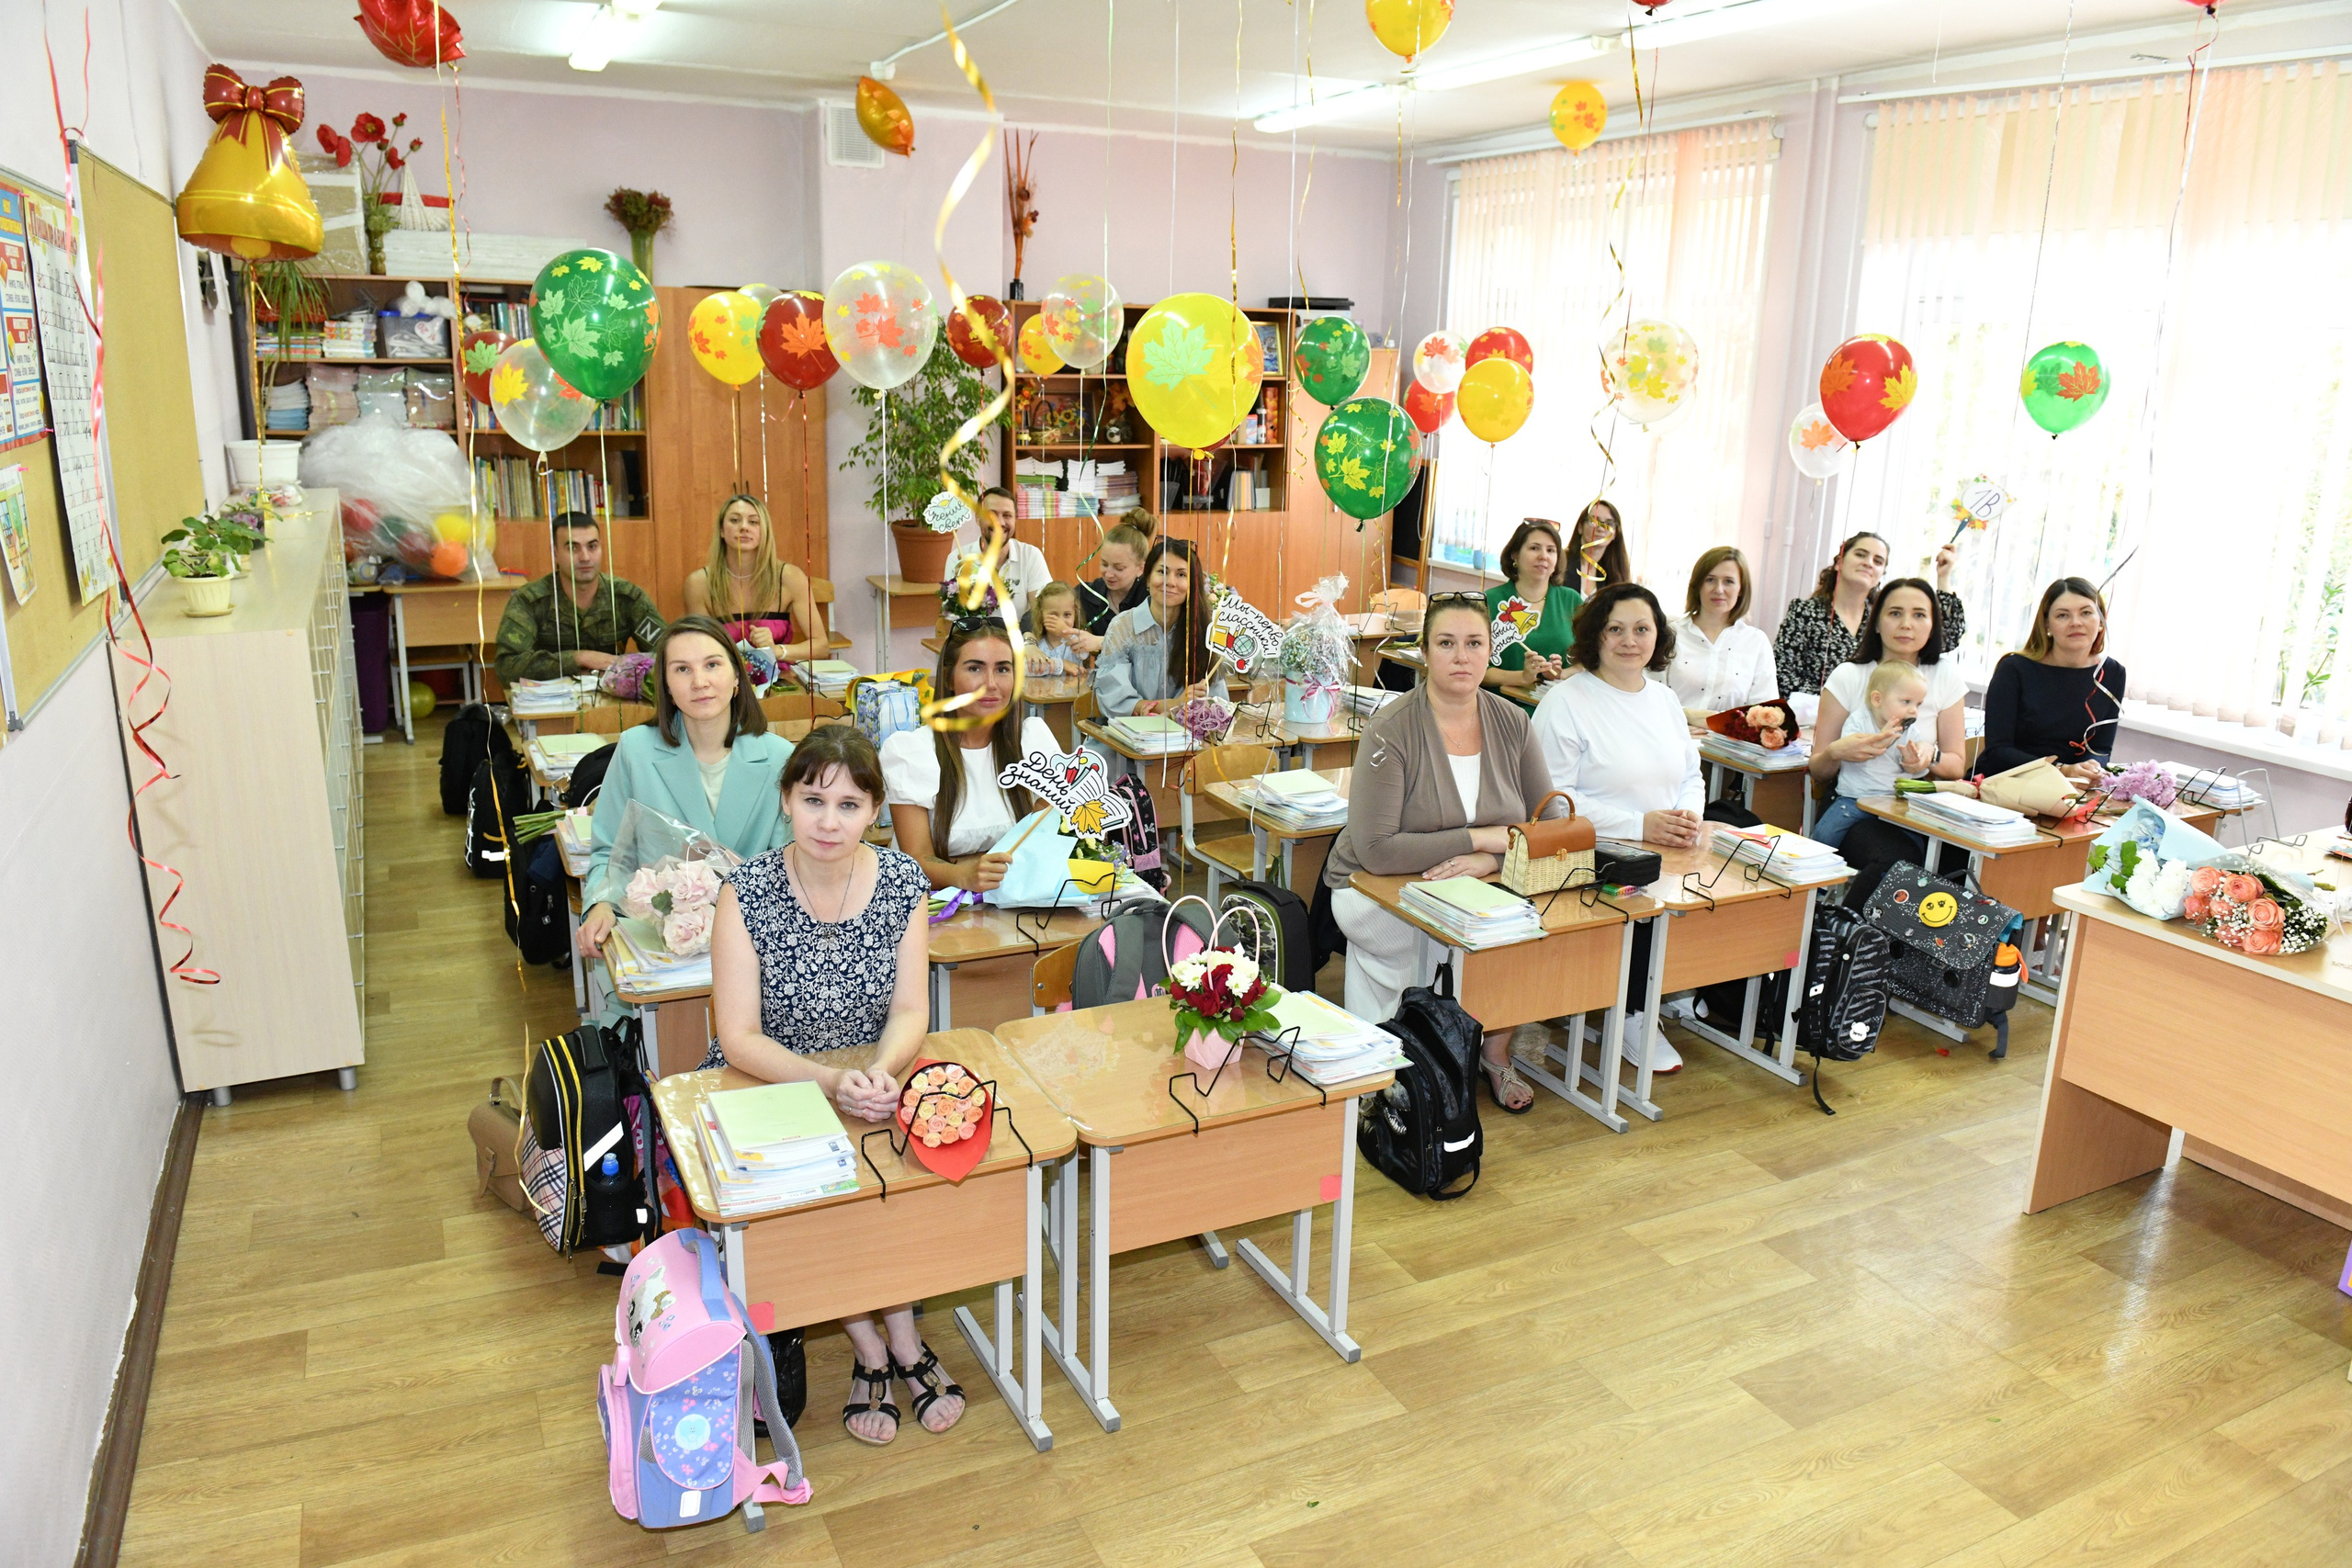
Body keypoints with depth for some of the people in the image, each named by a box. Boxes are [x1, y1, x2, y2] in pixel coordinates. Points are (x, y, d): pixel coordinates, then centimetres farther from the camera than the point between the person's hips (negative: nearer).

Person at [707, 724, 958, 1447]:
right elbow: (739, 1038, -18)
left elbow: (910, 1012, -7)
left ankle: (899, 1336, 0)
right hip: (763, 1091, -2)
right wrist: (831, 1082, -33)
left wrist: (881, 1072, -30)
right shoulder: (747, 894, -16)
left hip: (873, 1085, 2)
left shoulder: (904, 882, -7)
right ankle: (872, 1348, -2)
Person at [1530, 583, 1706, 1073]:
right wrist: (1639, 825, -19)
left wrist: (1690, 817, -3)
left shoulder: (1665, 700, 18)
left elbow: (1690, 775, 22)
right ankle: (1634, 1016, -7)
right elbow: (1554, 798, -14)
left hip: (1669, 852, 6)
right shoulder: (1566, 702, -6)